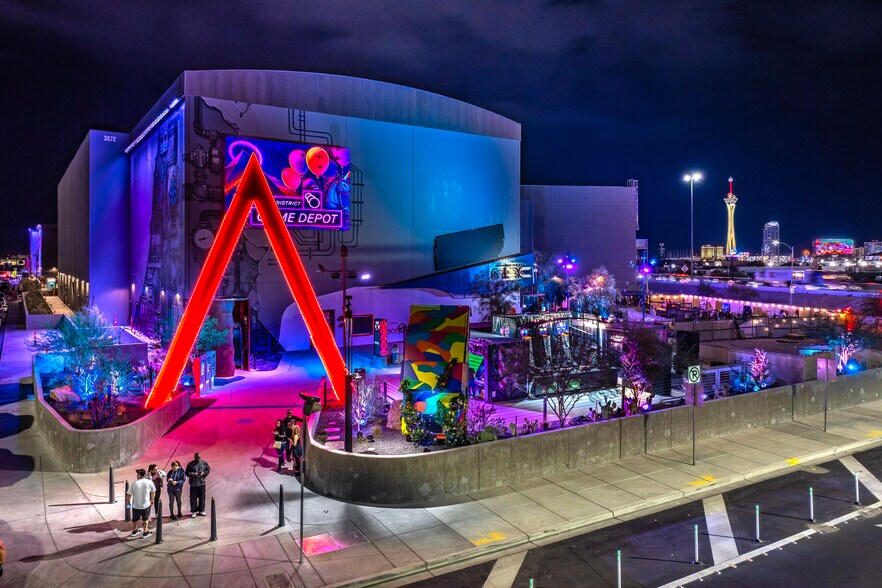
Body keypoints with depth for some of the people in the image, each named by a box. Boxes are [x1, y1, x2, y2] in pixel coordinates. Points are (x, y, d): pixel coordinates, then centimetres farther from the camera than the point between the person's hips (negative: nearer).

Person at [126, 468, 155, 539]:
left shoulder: (134, 484, -13)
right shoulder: (149, 482, -11)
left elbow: (129, 495, -6)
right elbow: (153, 492, 1)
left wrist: (128, 502, 12)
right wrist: (152, 500, 18)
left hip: (136, 505, 1)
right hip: (146, 504, -1)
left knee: (135, 519, 24)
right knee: (145, 519, 17)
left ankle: (134, 531, 41)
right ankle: (145, 533, 25)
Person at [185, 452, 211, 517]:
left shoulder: (204, 462, 1)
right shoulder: (190, 464, -5)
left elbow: (208, 469, 8)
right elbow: (187, 473, -6)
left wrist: (204, 473, -10)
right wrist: (193, 474, -22)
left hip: (202, 483, 2)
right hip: (193, 484, -2)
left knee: (202, 497, 10)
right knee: (193, 498, 2)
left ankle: (201, 510, 23)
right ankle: (193, 512, 15)